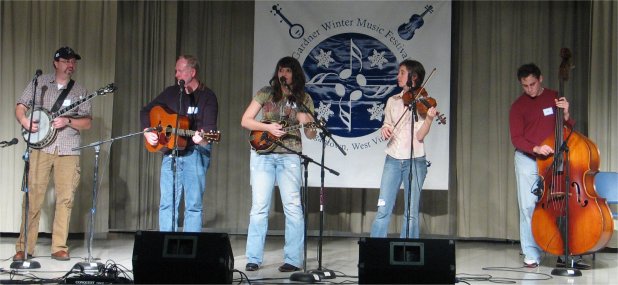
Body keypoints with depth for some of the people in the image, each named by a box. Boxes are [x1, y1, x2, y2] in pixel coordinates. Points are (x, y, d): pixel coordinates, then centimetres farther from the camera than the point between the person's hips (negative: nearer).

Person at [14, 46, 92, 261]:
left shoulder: (80, 91, 11)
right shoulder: (39, 83, 10)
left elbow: (87, 123, 6)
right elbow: (21, 106, 10)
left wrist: (67, 121, -12)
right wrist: (24, 120, -10)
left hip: (68, 151, 1)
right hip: (41, 147, -1)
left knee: (65, 198, -2)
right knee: (33, 197, -5)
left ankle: (59, 248, 5)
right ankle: (24, 248, 1)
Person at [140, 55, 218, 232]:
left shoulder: (207, 97, -2)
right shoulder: (171, 93, 11)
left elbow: (210, 127, -13)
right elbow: (146, 111, 18)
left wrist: (202, 137, -34)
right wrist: (147, 131, 1)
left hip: (196, 152, -4)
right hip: (170, 149, 4)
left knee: (194, 204, -2)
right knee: (167, 203, 2)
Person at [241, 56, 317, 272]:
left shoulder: (303, 99, 6)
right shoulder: (266, 93, 5)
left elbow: (311, 135, 6)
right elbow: (245, 121, 2)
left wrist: (306, 123, -16)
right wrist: (267, 127, -13)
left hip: (289, 156, 0)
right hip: (263, 154, 0)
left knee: (292, 207, -5)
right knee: (259, 206, 0)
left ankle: (293, 260, 0)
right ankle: (253, 259, 6)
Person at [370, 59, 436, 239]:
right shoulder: (393, 101, 10)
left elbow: (420, 135, -10)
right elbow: (388, 126, 14)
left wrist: (429, 118, -26)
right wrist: (385, 129, -9)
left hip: (415, 161, -3)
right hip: (393, 160, 3)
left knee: (411, 213, 0)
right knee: (383, 209, -3)